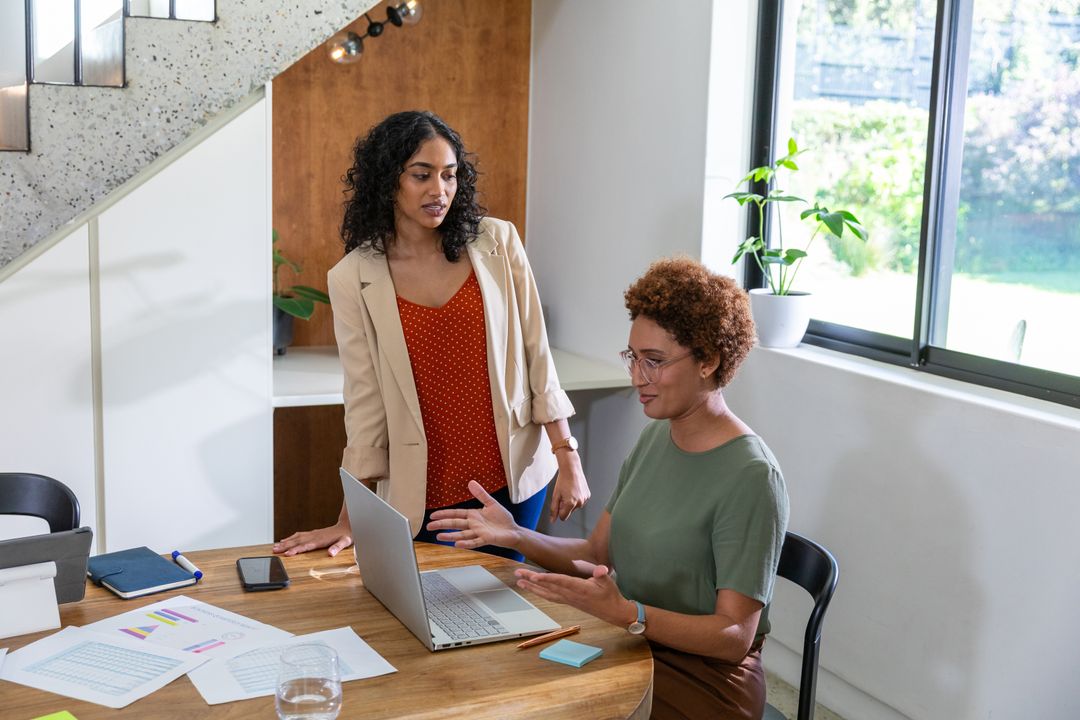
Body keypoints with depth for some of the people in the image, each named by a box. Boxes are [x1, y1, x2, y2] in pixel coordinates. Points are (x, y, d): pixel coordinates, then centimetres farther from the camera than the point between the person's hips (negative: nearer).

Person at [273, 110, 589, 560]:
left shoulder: (497, 243, -3)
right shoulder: (353, 278, -5)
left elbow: (535, 353, -1)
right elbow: (364, 400, -5)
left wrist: (568, 460, -3)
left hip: (513, 477, 1)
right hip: (424, 493, -1)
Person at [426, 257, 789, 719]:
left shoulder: (749, 477, -19)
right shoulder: (655, 437, 6)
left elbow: (734, 637, -20)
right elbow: (597, 553, 8)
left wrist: (623, 612, -34)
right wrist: (516, 536, -9)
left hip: (705, 678, -6)